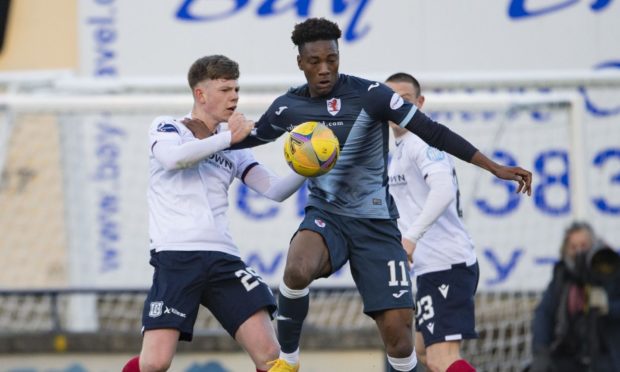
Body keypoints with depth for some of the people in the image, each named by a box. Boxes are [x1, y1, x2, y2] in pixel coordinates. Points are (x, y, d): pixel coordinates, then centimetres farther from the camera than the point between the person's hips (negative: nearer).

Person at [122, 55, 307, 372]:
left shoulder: (234, 148, 21)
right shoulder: (166, 127, 8)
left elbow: (275, 190, 12)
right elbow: (173, 158, -16)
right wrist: (228, 137, -11)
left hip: (223, 258, 5)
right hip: (176, 257, -5)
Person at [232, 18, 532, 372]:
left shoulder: (368, 95, -11)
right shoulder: (287, 108, 1)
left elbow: (432, 131, -12)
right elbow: (249, 139, 22)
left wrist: (495, 167, -15)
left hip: (376, 223, -1)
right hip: (326, 215, 1)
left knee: (398, 334, -9)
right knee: (298, 270, -34)